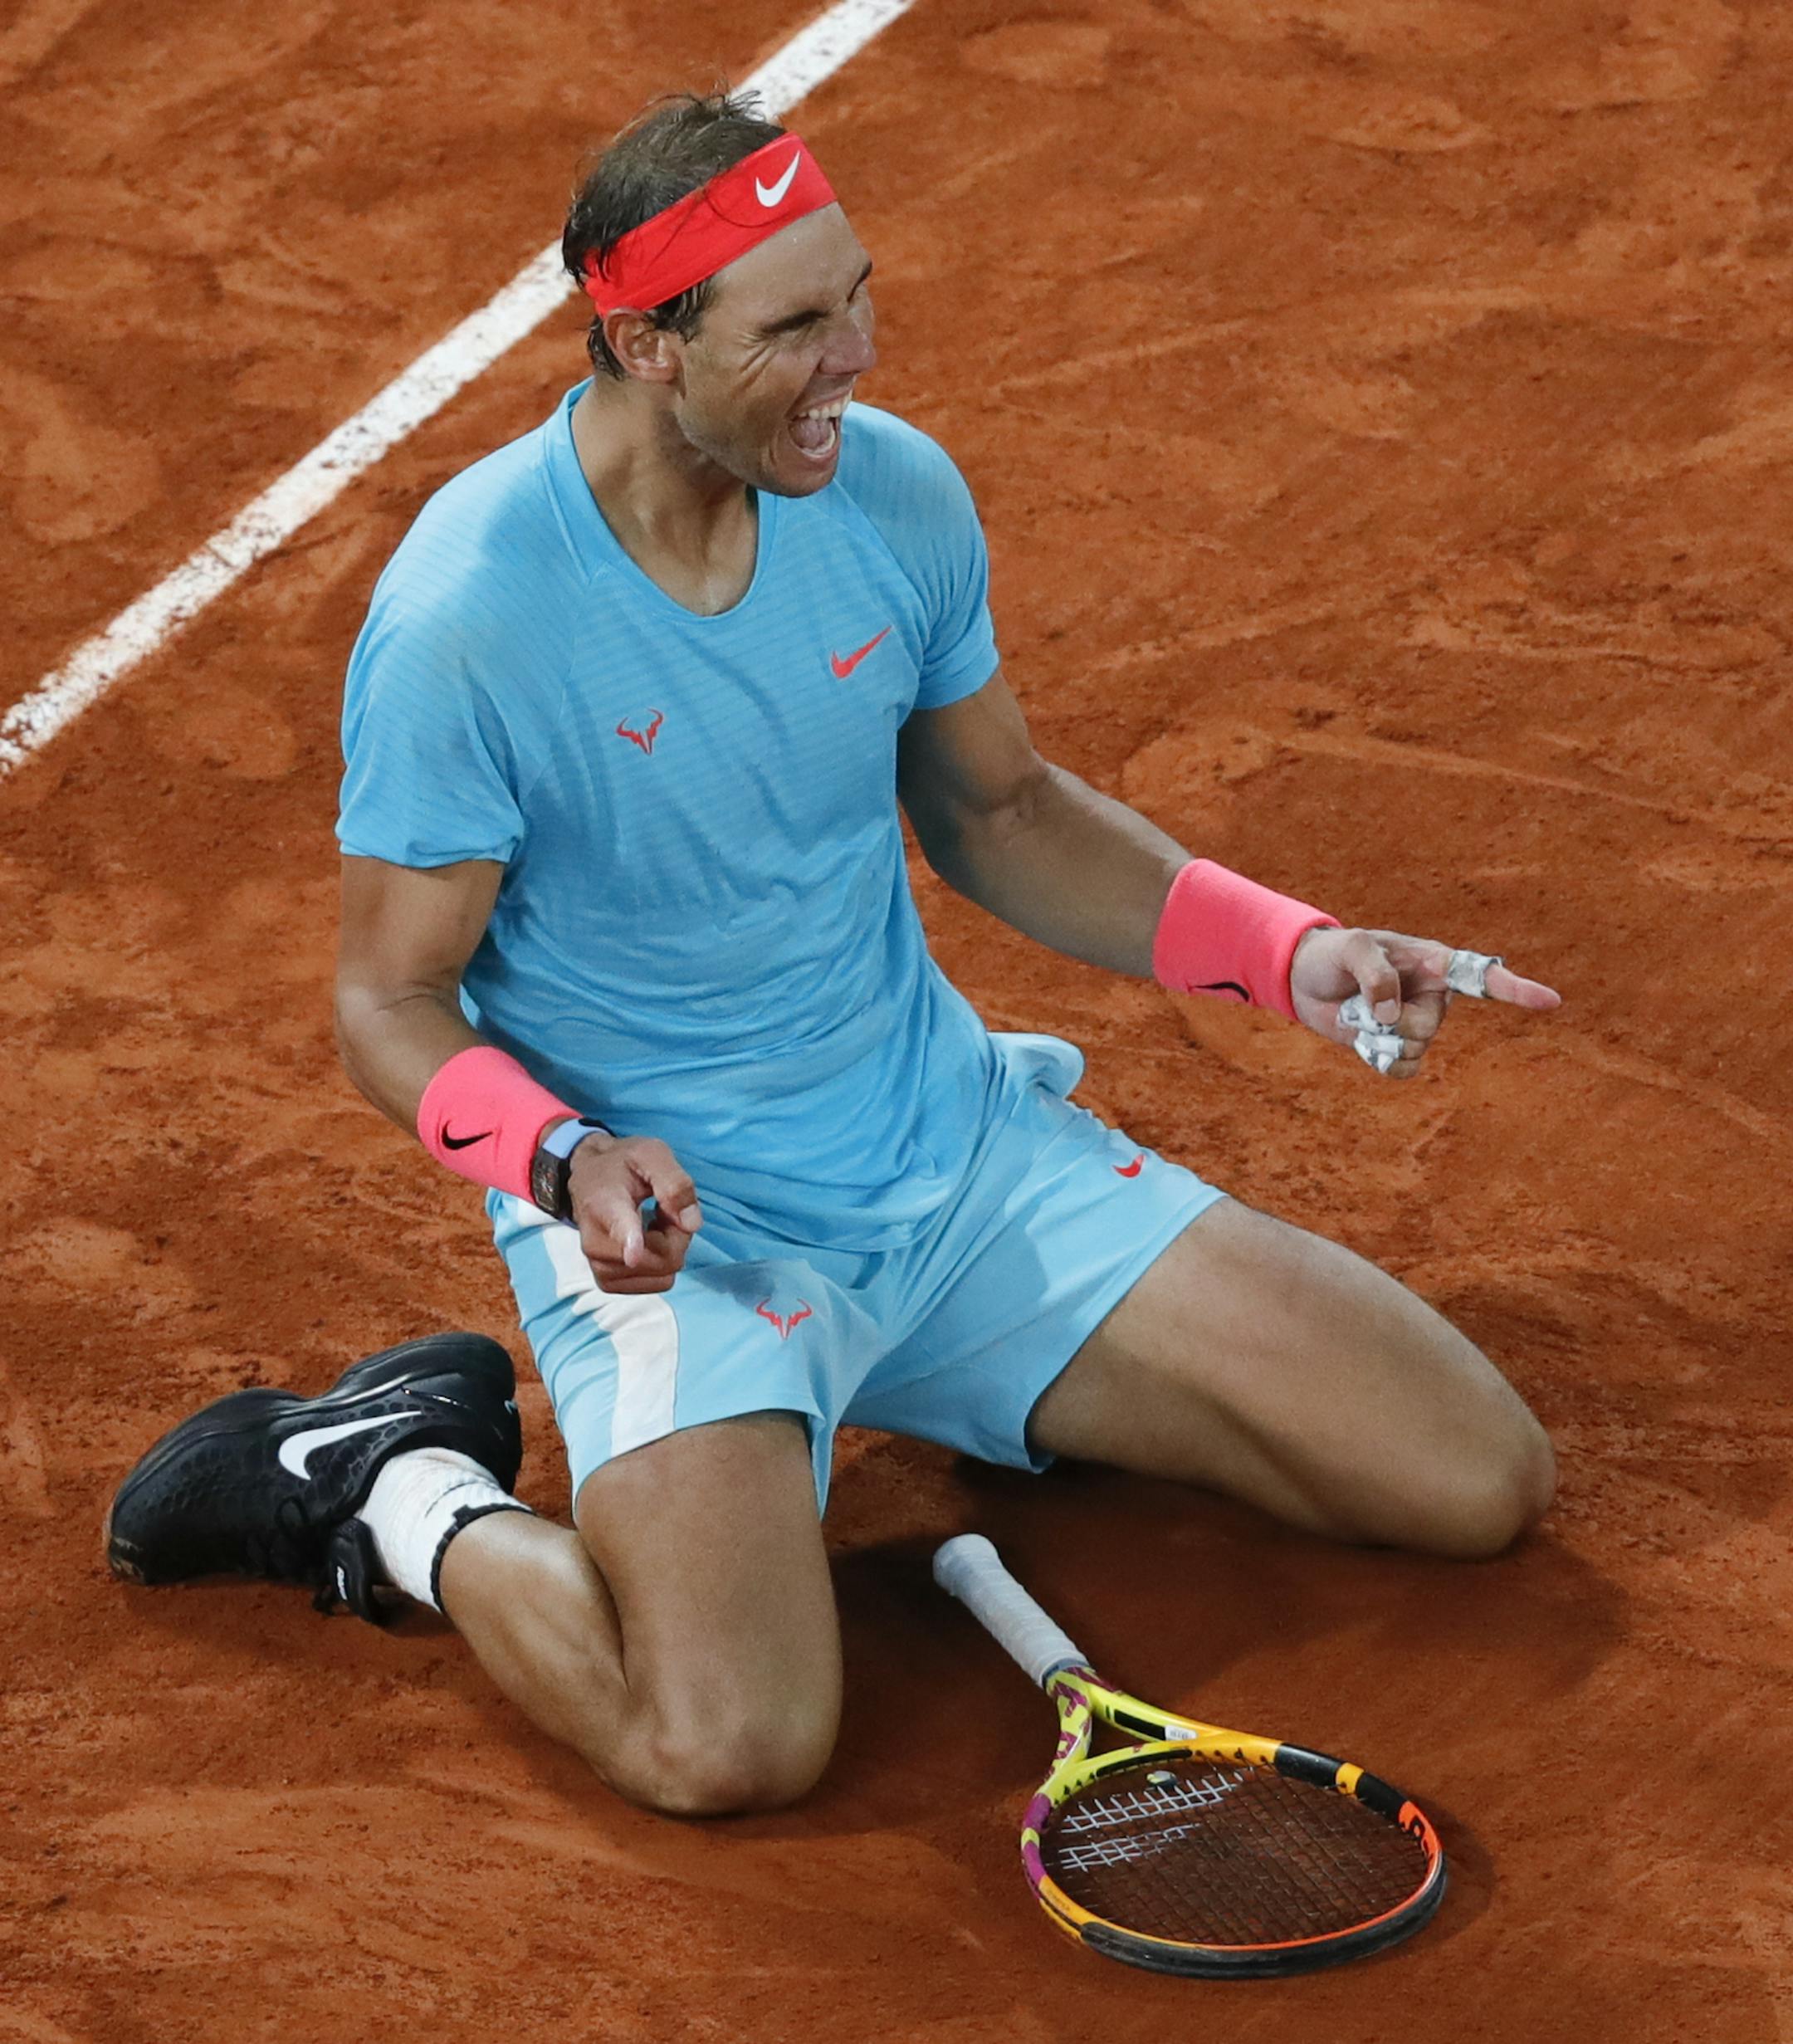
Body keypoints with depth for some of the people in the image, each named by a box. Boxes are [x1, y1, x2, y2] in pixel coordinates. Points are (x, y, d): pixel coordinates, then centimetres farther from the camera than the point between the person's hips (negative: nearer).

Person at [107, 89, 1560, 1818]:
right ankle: (391, 1495, -2)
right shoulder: (467, 619, -21)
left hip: (958, 1145, 6)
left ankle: (988, 1393, 23)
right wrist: (566, 1161, -32)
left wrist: (1286, 953, -1)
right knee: (730, 1743, -33)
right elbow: (393, 1000, -11)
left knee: (1480, 1481, 1)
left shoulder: (897, 494, -4)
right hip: (669, 1218, -6)